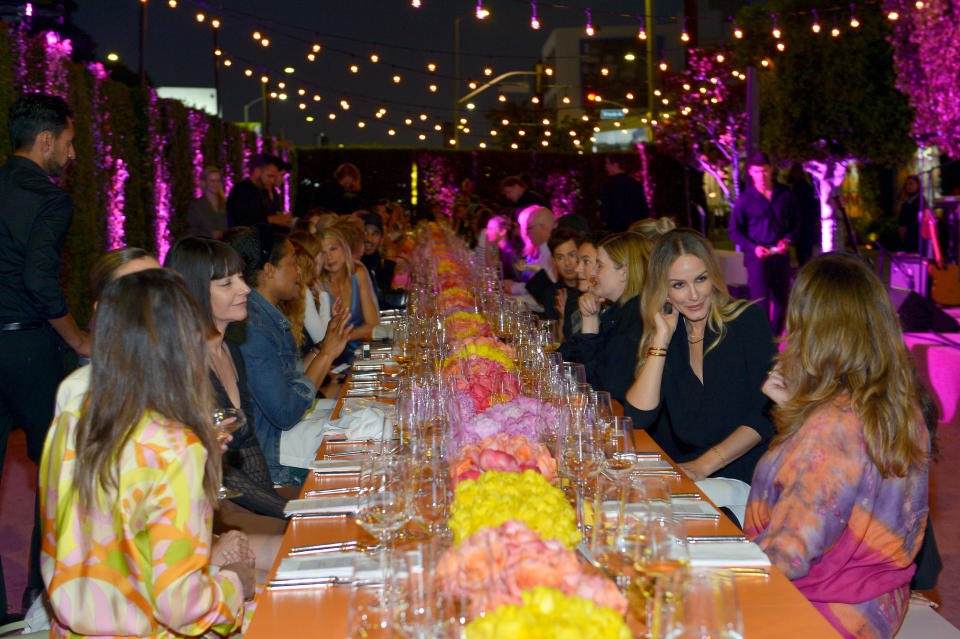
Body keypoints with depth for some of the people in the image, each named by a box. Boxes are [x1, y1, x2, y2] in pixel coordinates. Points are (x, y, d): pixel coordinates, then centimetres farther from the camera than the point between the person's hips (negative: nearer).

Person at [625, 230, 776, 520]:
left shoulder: (748, 320, -1)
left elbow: (769, 414, -8)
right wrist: (662, 337, -6)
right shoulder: (665, 333, 10)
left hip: (742, 481, -4)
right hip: (683, 478, 4)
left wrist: (705, 464, -17)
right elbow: (638, 417, -4)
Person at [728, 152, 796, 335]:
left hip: (781, 255, 4)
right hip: (757, 256, -4)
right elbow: (734, 231, 1)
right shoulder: (745, 199, -4)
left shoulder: (784, 194, 4)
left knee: (781, 300, 10)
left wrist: (787, 240, -5)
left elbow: (794, 223, 15)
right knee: (761, 302, -9)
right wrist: (753, 247, -13)